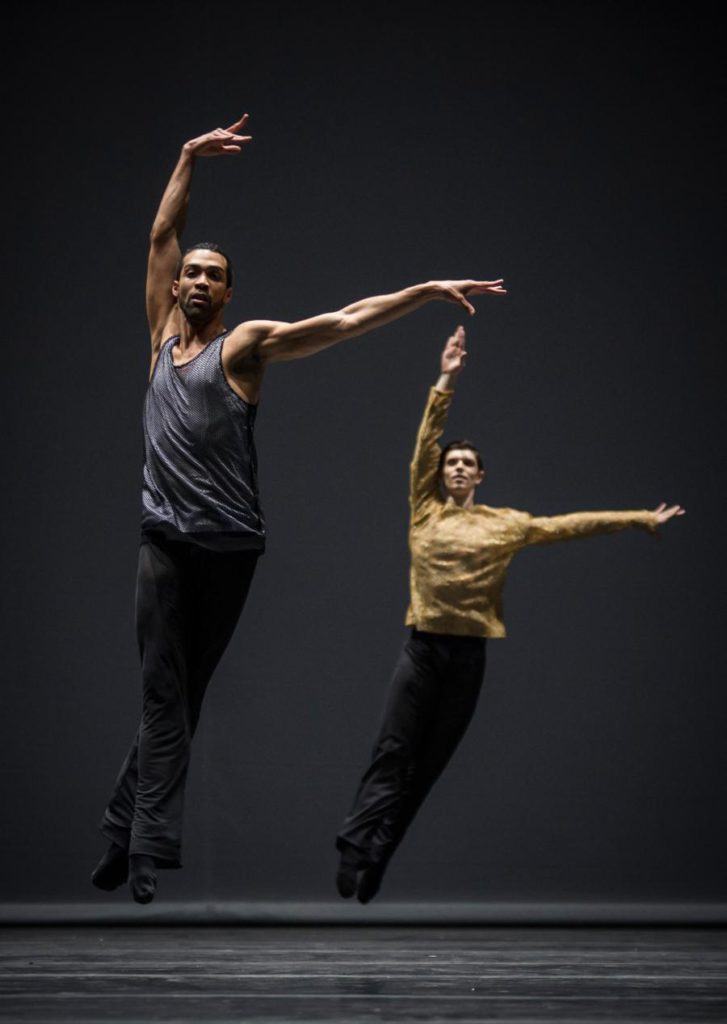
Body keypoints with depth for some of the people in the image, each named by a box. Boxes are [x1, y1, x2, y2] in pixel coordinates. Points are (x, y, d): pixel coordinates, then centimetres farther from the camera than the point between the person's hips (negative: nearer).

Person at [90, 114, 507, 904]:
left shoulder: (246, 345, 4)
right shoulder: (162, 336, 14)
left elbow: (345, 322, -4)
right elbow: (161, 237, 13)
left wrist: (431, 290, -12)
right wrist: (189, 158, 8)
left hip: (229, 544, -2)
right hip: (165, 538, 2)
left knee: (180, 694, 5)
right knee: (163, 697, -4)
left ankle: (124, 837, 10)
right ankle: (150, 848, -5)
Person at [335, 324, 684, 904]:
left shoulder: (507, 524, 9)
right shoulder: (425, 512, 4)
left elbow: (572, 525, 10)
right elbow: (425, 445, -4)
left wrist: (641, 519, 9)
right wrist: (446, 383, -13)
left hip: (470, 655, 2)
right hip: (423, 648, -2)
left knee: (429, 763, 3)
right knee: (393, 752, -12)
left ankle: (372, 860, 6)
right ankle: (355, 845, -18)